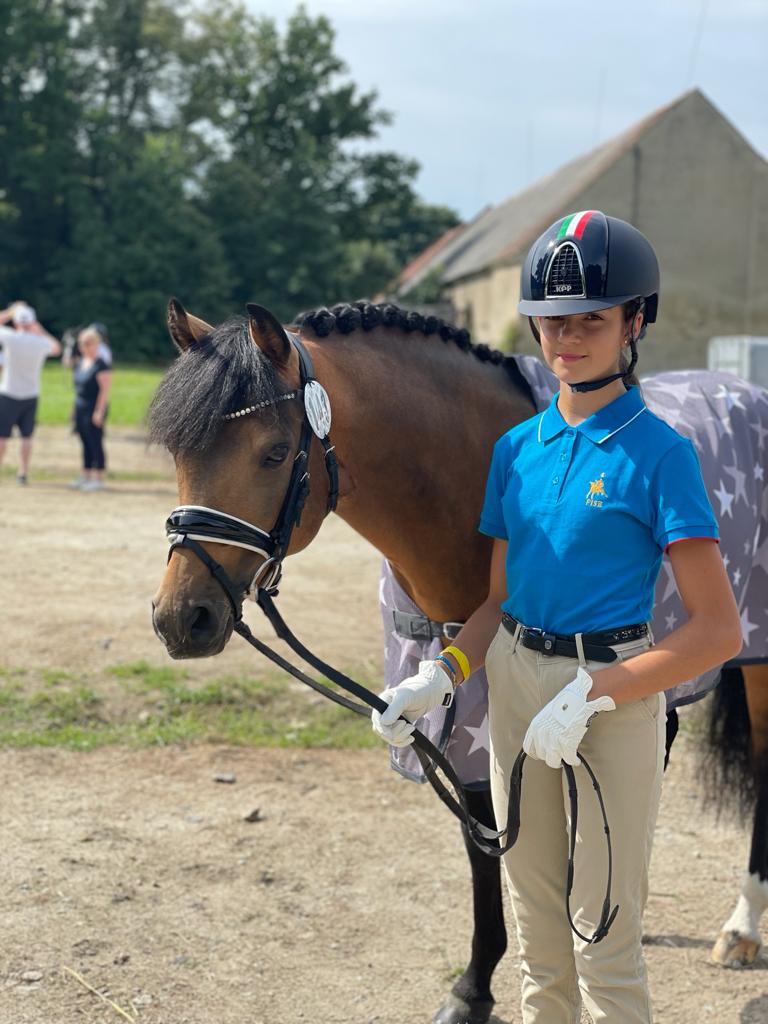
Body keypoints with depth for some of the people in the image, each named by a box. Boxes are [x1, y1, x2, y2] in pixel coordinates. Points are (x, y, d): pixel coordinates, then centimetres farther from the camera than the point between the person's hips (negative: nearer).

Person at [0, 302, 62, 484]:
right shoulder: (41, 343, -6)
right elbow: (56, 348, 18)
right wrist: (39, 330, 20)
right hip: (31, 396, 3)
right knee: (26, 436, 9)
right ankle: (23, 473, 8)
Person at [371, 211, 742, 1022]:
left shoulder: (658, 453, -13)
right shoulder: (517, 448, 5)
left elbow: (717, 630, -17)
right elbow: (499, 597, 12)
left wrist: (588, 696, -23)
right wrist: (439, 679, -5)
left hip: (614, 693, -6)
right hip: (513, 683, 6)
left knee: (603, 936, 2)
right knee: (536, 927, 18)